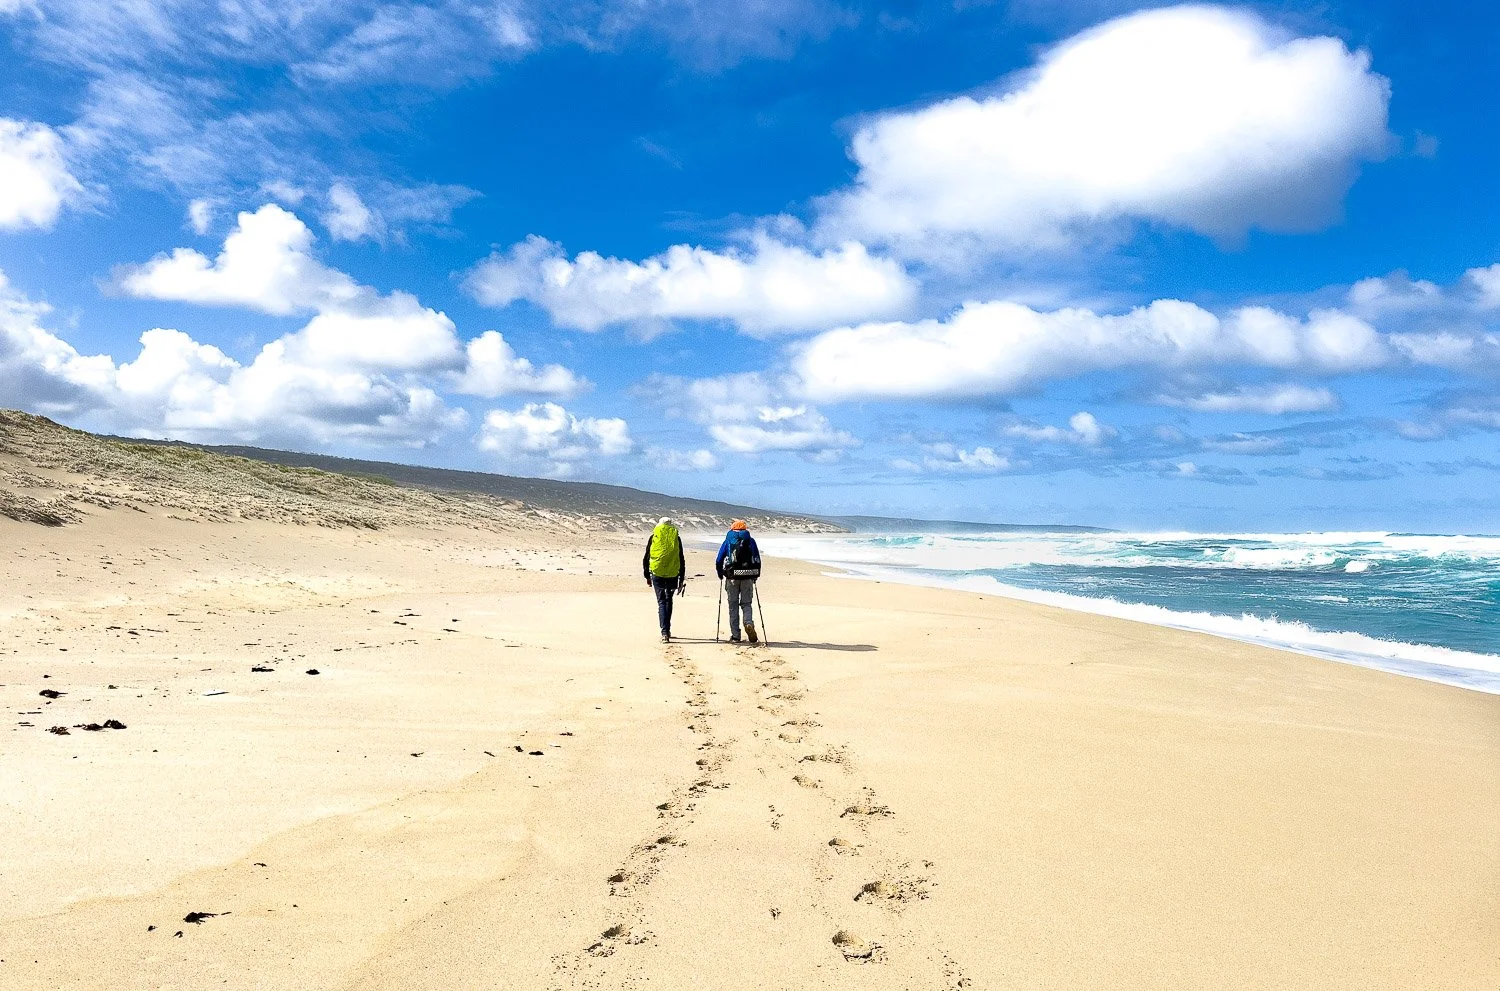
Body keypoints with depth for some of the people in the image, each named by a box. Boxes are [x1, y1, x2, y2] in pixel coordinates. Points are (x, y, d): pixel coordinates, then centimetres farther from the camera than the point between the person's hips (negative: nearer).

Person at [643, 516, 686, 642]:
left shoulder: (654, 537, 4)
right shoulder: (676, 537, 6)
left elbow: (646, 558, 6)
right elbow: (681, 560, 6)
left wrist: (647, 576, 15)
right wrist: (682, 579, 11)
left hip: (657, 573, -1)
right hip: (673, 574, 1)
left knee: (661, 602, 1)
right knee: (668, 600, 19)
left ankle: (664, 632, -10)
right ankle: (667, 629, 23)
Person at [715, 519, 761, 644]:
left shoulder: (728, 541, 7)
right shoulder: (751, 541, 10)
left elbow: (718, 560, 4)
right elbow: (757, 560, 8)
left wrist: (720, 575, 17)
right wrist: (755, 576, 18)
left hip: (732, 577, -1)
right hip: (748, 577, 1)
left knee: (733, 606, 7)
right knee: (746, 603, 11)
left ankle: (735, 636, 5)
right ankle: (749, 623, -17)